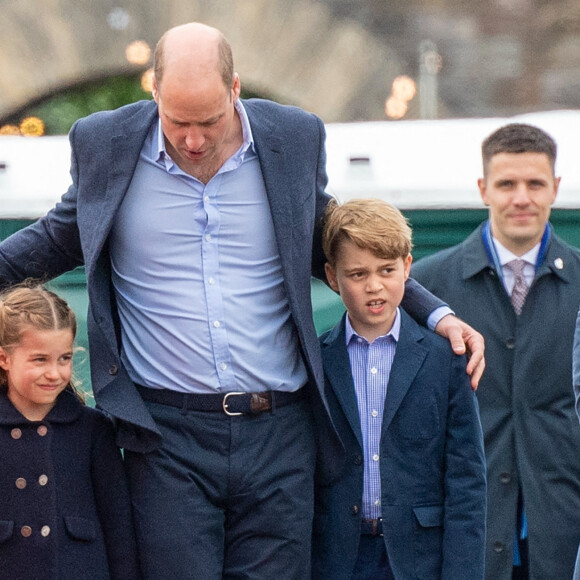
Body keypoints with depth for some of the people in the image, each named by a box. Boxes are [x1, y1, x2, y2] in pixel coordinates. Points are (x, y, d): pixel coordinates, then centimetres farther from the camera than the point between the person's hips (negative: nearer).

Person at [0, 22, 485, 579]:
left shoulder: (296, 138, 2)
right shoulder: (103, 143, 0)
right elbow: (59, 238, 18)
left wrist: (435, 314, 11)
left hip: (278, 431, 1)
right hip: (167, 432, -1)